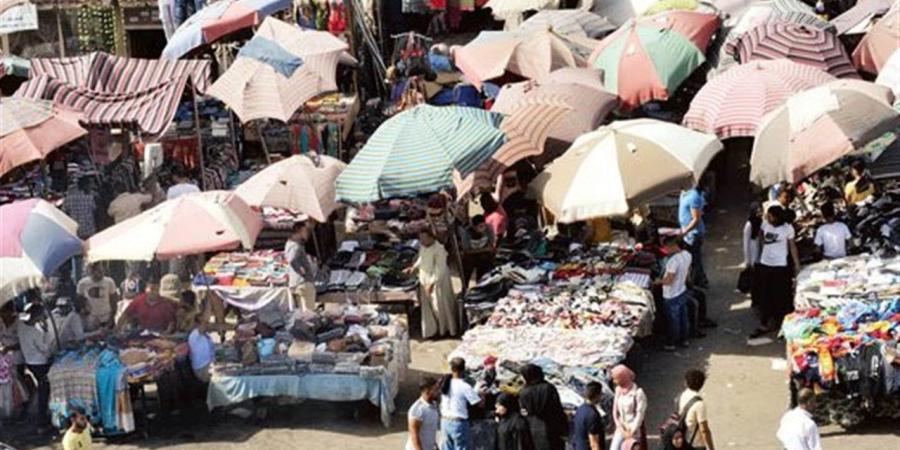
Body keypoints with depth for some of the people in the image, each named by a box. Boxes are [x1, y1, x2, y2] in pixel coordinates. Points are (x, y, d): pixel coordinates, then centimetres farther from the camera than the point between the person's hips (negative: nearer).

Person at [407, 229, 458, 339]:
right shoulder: (422, 247, -2)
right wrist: (414, 267, 7)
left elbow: (440, 270, -26)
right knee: (428, 305, 12)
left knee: (441, 304, 4)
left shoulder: (439, 249, -26)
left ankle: (447, 329, 22)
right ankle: (432, 330, 25)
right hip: (425, 280, 8)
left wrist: (432, 283, -30)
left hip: (439, 280, -8)